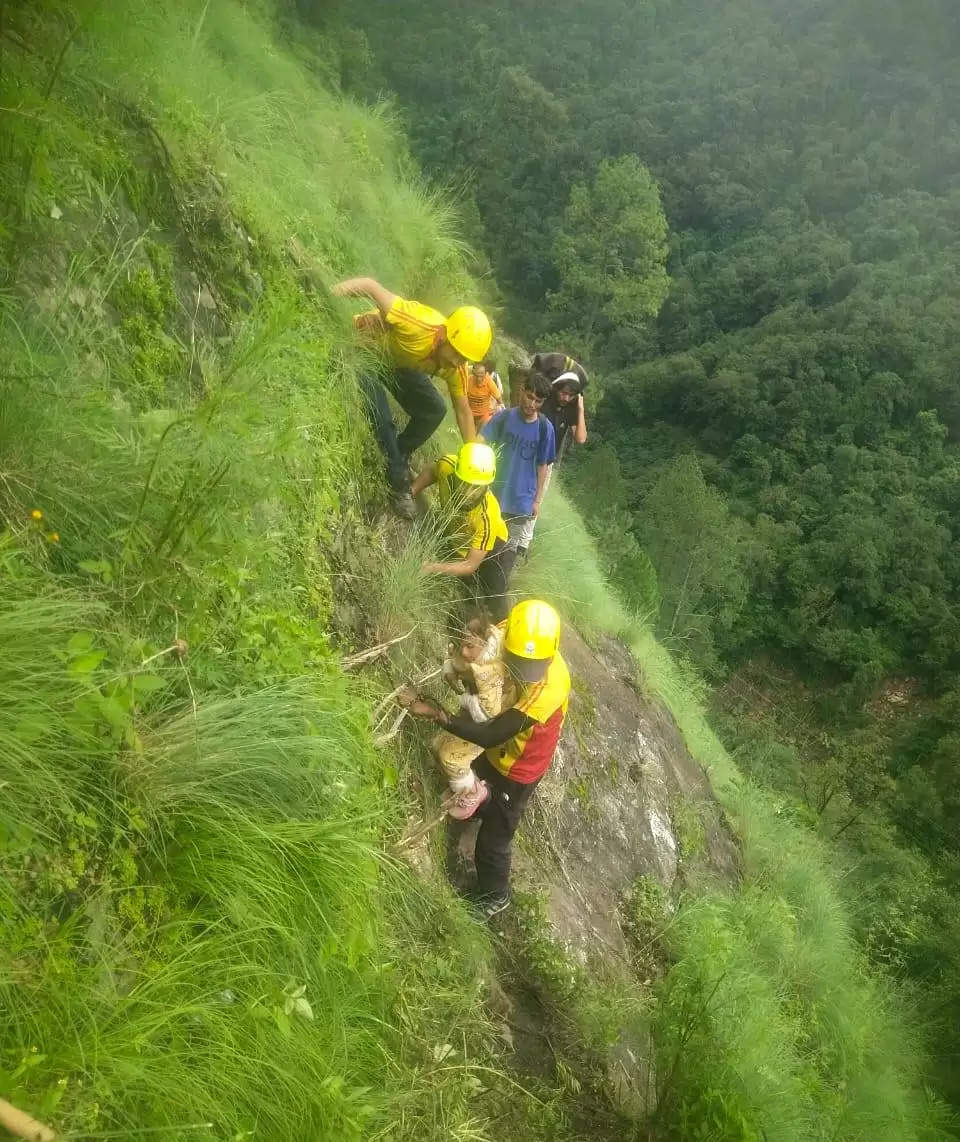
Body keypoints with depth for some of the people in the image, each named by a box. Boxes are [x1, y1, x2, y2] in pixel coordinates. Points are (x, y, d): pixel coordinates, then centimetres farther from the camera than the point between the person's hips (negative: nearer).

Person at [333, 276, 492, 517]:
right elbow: (371, 285, -35)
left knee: (434, 410, -4)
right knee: (383, 419, -20)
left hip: (398, 362, 6)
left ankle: (399, 457, 17)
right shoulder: (417, 324, -41)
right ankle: (398, 483, -1)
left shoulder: (456, 368, -20)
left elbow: (463, 411, -6)